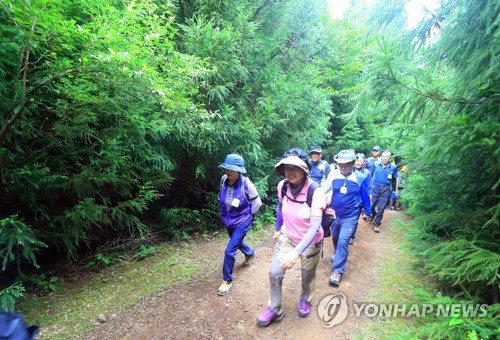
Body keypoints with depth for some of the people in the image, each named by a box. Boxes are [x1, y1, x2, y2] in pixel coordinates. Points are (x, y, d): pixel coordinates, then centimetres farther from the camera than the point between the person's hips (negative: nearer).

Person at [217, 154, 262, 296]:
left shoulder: (246, 183, -26)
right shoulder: (224, 180, -13)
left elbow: (257, 202, -12)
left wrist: (247, 215, -4)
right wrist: (223, 213, 11)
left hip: (242, 222, -6)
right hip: (228, 220, 6)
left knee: (229, 251, -7)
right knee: (236, 242, 28)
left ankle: (227, 280, 15)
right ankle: (250, 253, 61)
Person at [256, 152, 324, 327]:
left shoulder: (315, 191, -31)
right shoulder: (283, 186, -16)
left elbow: (315, 227, -34)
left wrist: (297, 252, -42)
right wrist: (277, 230, 14)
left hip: (310, 241, -3)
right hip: (287, 236, 3)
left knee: (308, 275, 19)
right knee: (275, 273, 0)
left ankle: (305, 300, 51)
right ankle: (274, 309, 25)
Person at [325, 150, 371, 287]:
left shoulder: (361, 178, -13)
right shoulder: (333, 175, -11)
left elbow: (365, 196, 0)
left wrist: (367, 212, 11)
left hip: (350, 216, -3)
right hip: (334, 213, 3)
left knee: (343, 241, -11)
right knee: (335, 238, 21)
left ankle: (337, 270, 2)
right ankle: (339, 255, 51)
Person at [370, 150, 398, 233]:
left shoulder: (393, 167, -2)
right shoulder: (376, 164, -2)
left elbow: (396, 179, 8)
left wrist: (395, 191, 8)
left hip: (385, 189, 0)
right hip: (375, 186, 1)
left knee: (381, 208, 3)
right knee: (371, 204, 4)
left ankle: (376, 225, 16)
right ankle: (373, 215, 36)